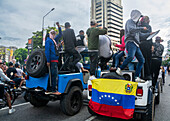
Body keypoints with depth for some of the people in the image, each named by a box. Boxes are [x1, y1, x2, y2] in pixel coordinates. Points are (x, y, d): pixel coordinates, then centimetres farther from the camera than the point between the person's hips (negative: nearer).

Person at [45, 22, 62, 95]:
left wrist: (59, 26, 26)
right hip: (52, 60, -9)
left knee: (54, 75, 9)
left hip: (55, 60, 9)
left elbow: (60, 34, 34)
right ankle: (54, 90, -5)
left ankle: (49, 89, 16)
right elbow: (47, 51, -12)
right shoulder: (48, 41, -3)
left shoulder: (54, 40, 21)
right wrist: (48, 61, -19)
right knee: (54, 75, -10)